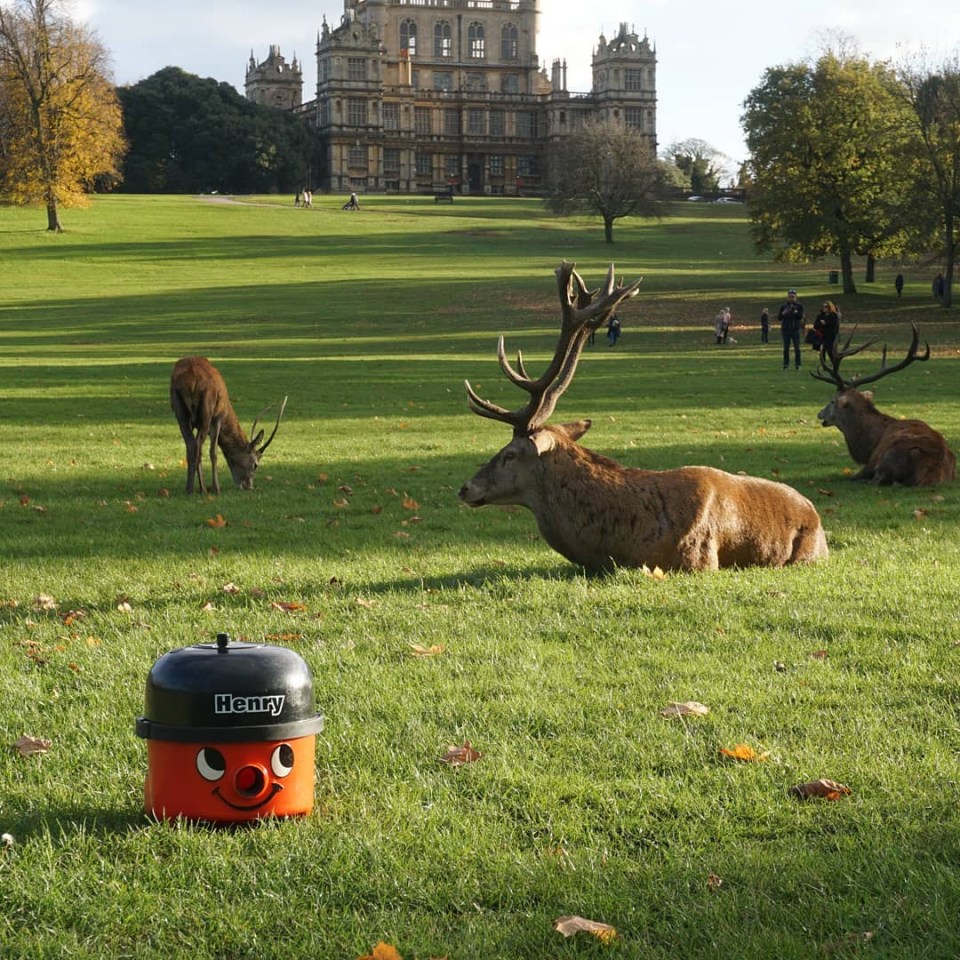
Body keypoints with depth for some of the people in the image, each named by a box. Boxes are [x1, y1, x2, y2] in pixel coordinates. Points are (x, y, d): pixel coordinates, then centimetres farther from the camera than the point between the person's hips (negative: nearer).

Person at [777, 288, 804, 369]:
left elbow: (801, 317, -4)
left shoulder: (799, 306, 5)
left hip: (796, 329, -1)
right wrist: (783, 313, -13)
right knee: (786, 348, 2)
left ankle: (798, 364, 3)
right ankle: (786, 363, 7)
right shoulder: (784, 306, 8)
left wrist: (796, 313, -23)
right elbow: (779, 318, 6)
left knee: (797, 347, -1)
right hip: (786, 329, 1)